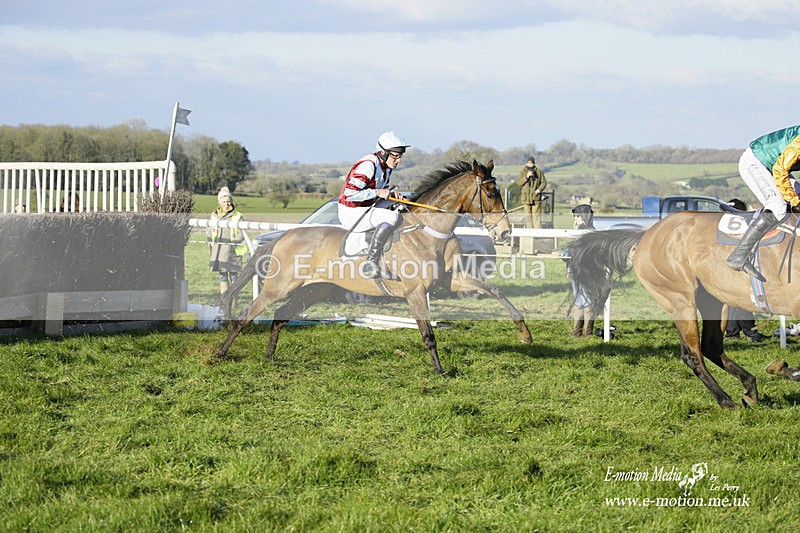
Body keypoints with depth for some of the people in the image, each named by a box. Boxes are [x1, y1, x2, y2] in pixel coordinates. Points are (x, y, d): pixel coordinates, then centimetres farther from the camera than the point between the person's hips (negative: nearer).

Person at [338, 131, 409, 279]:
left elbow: (383, 187, 24)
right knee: (392, 217, -26)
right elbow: (349, 194, -27)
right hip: (351, 214, -10)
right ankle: (370, 261, -22)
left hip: (367, 209, 10)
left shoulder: (386, 166, 6)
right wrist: (377, 192, -23)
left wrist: (390, 193, 0)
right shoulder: (368, 165, -22)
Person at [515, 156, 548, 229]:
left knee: (536, 215, -4)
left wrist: (539, 189, -9)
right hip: (526, 197, 1)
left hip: (536, 197, -1)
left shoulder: (539, 172, 4)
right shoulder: (523, 172, 5)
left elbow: (544, 182, 7)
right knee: (528, 215, 3)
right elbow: (518, 182, -4)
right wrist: (526, 177, -17)